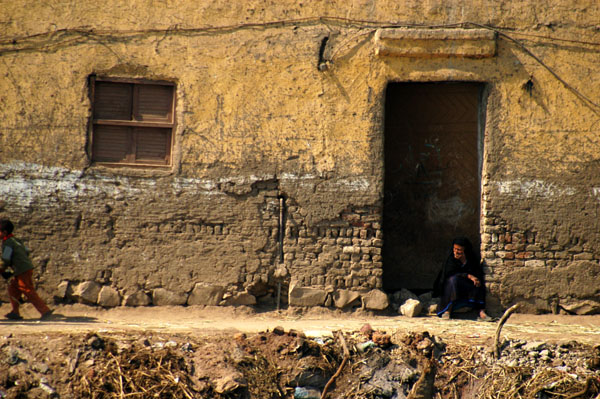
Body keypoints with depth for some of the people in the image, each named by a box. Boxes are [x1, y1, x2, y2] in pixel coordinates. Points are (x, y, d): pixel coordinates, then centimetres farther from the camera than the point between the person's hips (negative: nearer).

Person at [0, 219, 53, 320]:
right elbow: (27, 251, 21)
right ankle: (15, 313, 16)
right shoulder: (16, 240, 16)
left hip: (23, 271, -10)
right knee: (12, 288, 16)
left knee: (29, 292, -8)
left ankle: (45, 311, -11)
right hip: (28, 267, 10)